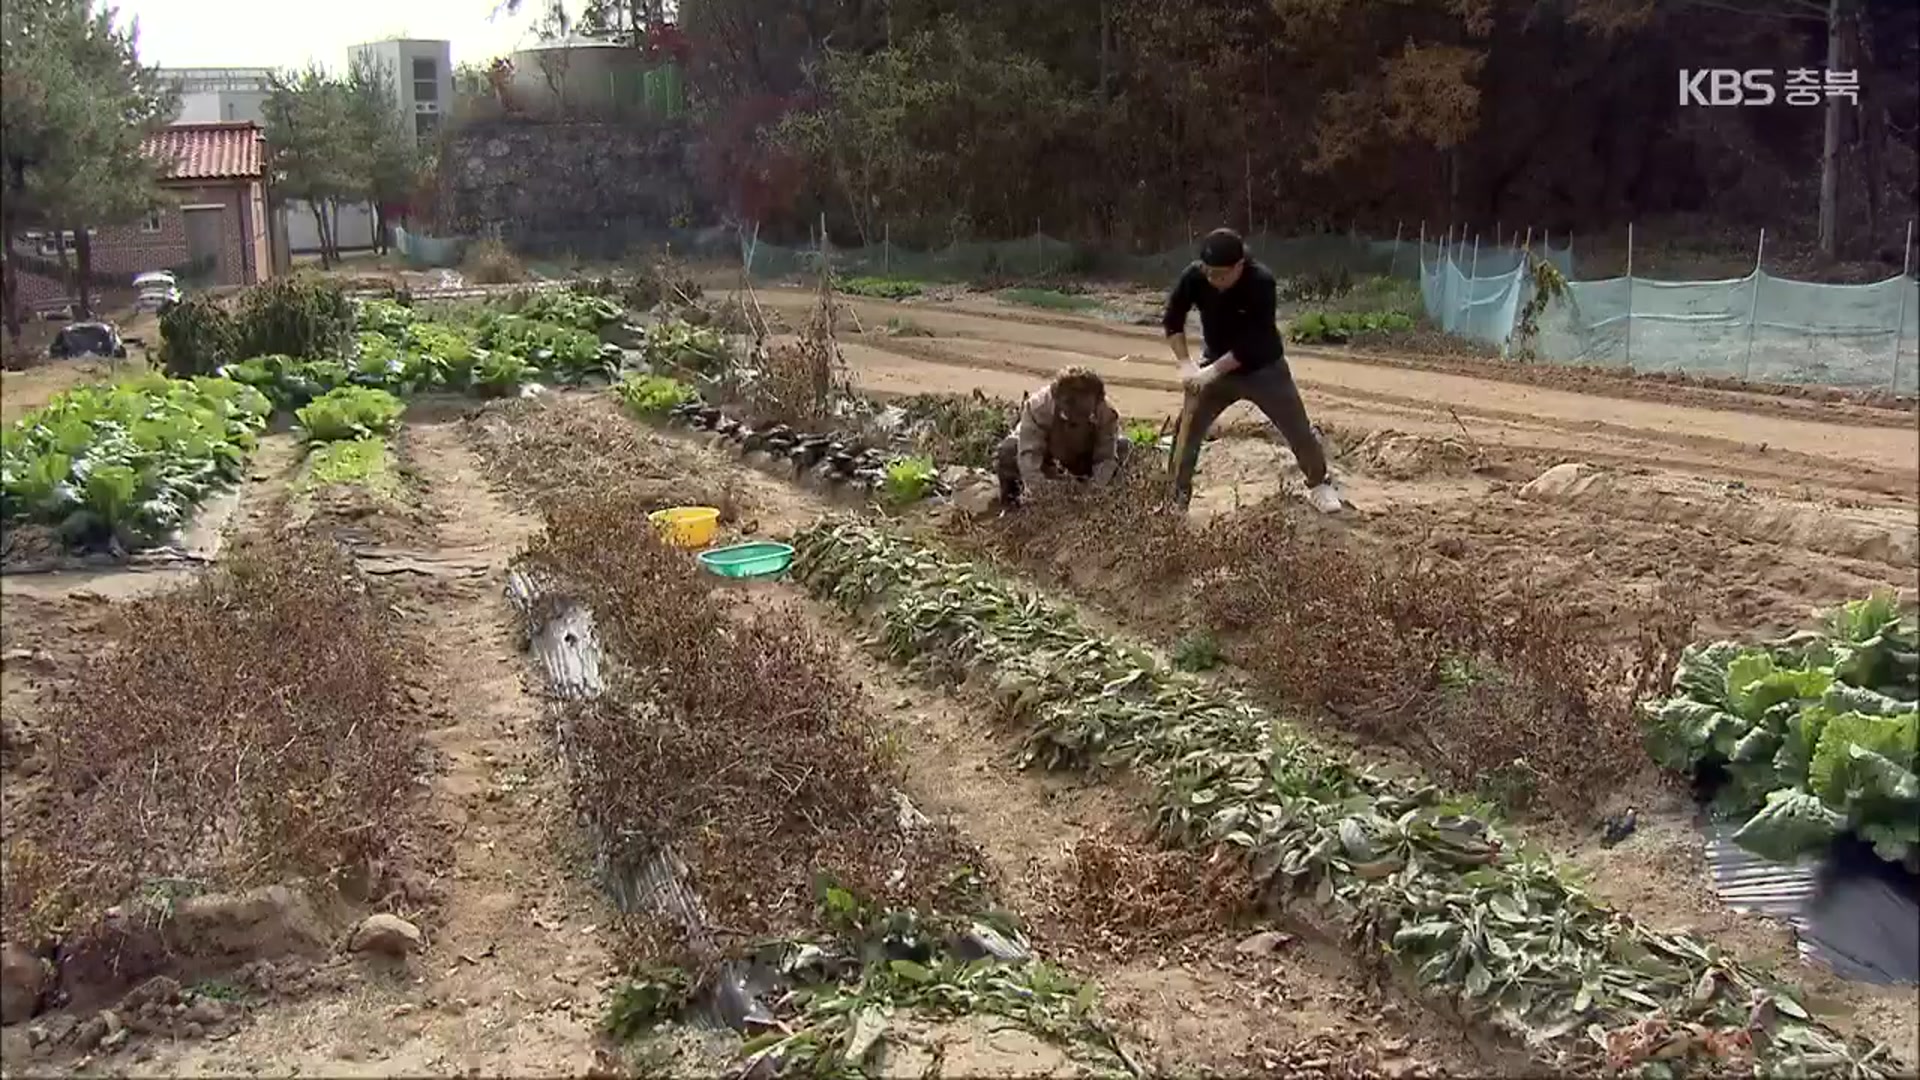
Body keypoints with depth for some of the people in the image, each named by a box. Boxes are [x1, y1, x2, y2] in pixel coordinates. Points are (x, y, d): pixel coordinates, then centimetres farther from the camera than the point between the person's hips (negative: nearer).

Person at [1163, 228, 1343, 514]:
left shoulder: (1262, 283, -31)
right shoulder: (1194, 277, -22)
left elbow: (1251, 342, -30)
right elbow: (1173, 320, -8)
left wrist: (1213, 371, -31)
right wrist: (1185, 364, -18)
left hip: (1263, 369, -2)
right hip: (1215, 365, 2)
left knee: (1299, 430, 7)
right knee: (1187, 431, -5)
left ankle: (1319, 485, 32)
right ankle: (1178, 499, 7)